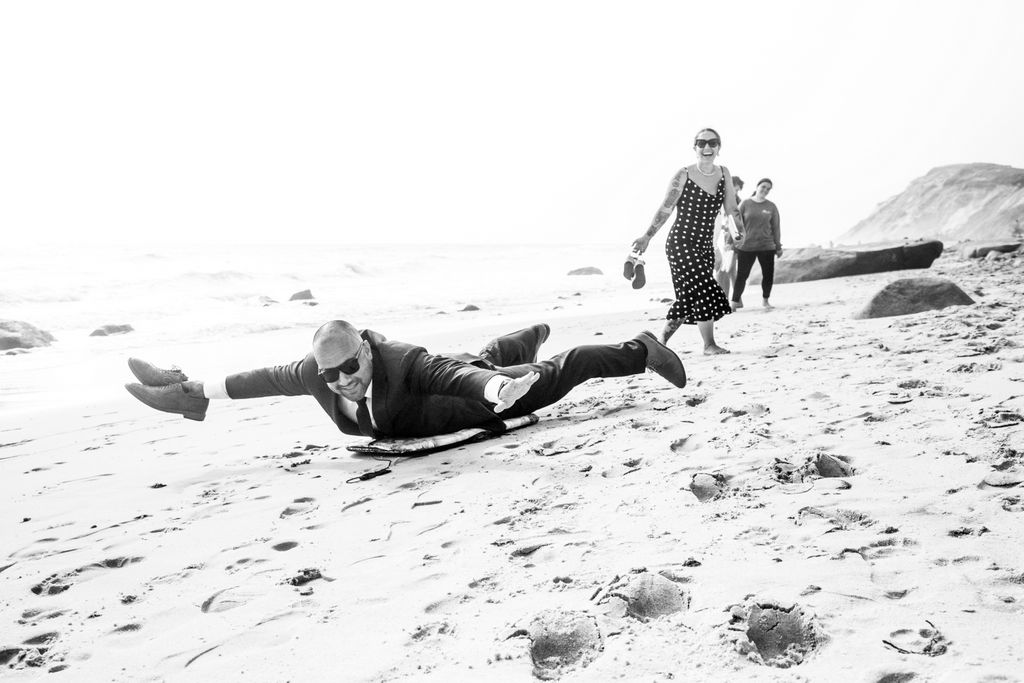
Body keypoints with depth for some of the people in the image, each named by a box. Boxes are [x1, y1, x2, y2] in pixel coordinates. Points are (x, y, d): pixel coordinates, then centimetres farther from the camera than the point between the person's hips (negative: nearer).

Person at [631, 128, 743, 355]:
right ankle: (709, 344, 0)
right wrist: (647, 236, -7)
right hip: (680, 243, -6)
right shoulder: (684, 176, -8)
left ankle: (662, 340, 21)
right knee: (705, 292, -12)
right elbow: (665, 210, -5)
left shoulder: (724, 174, 7)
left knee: (689, 299, 7)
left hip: (705, 245, 6)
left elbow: (732, 209, 10)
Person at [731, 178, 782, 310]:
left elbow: (776, 228, 10)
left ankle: (765, 300, 20)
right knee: (741, 275, -3)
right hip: (746, 246, -2)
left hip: (766, 246, 2)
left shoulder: (771, 207, 6)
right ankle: (736, 301, 8)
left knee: (768, 275, 2)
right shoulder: (746, 203, 2)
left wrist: (778, 247, 10)